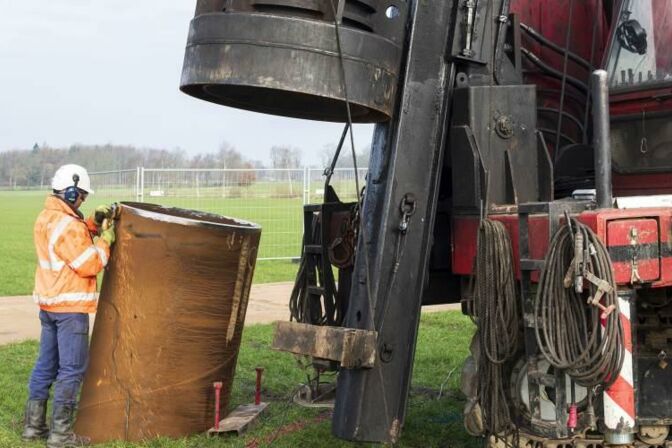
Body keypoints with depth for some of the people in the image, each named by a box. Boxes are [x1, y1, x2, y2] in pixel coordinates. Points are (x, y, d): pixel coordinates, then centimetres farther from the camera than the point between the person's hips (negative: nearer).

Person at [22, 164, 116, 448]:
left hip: (48, 304, 10)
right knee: (72, 369, -3)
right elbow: (90, 265, -19)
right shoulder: (67, 225, -20)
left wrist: (94, 222, 9)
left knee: (46, 364, 16)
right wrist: (105, 241, -6)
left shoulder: (46, 218, 10)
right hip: (70, 306, -10)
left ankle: (34, 425, 21)